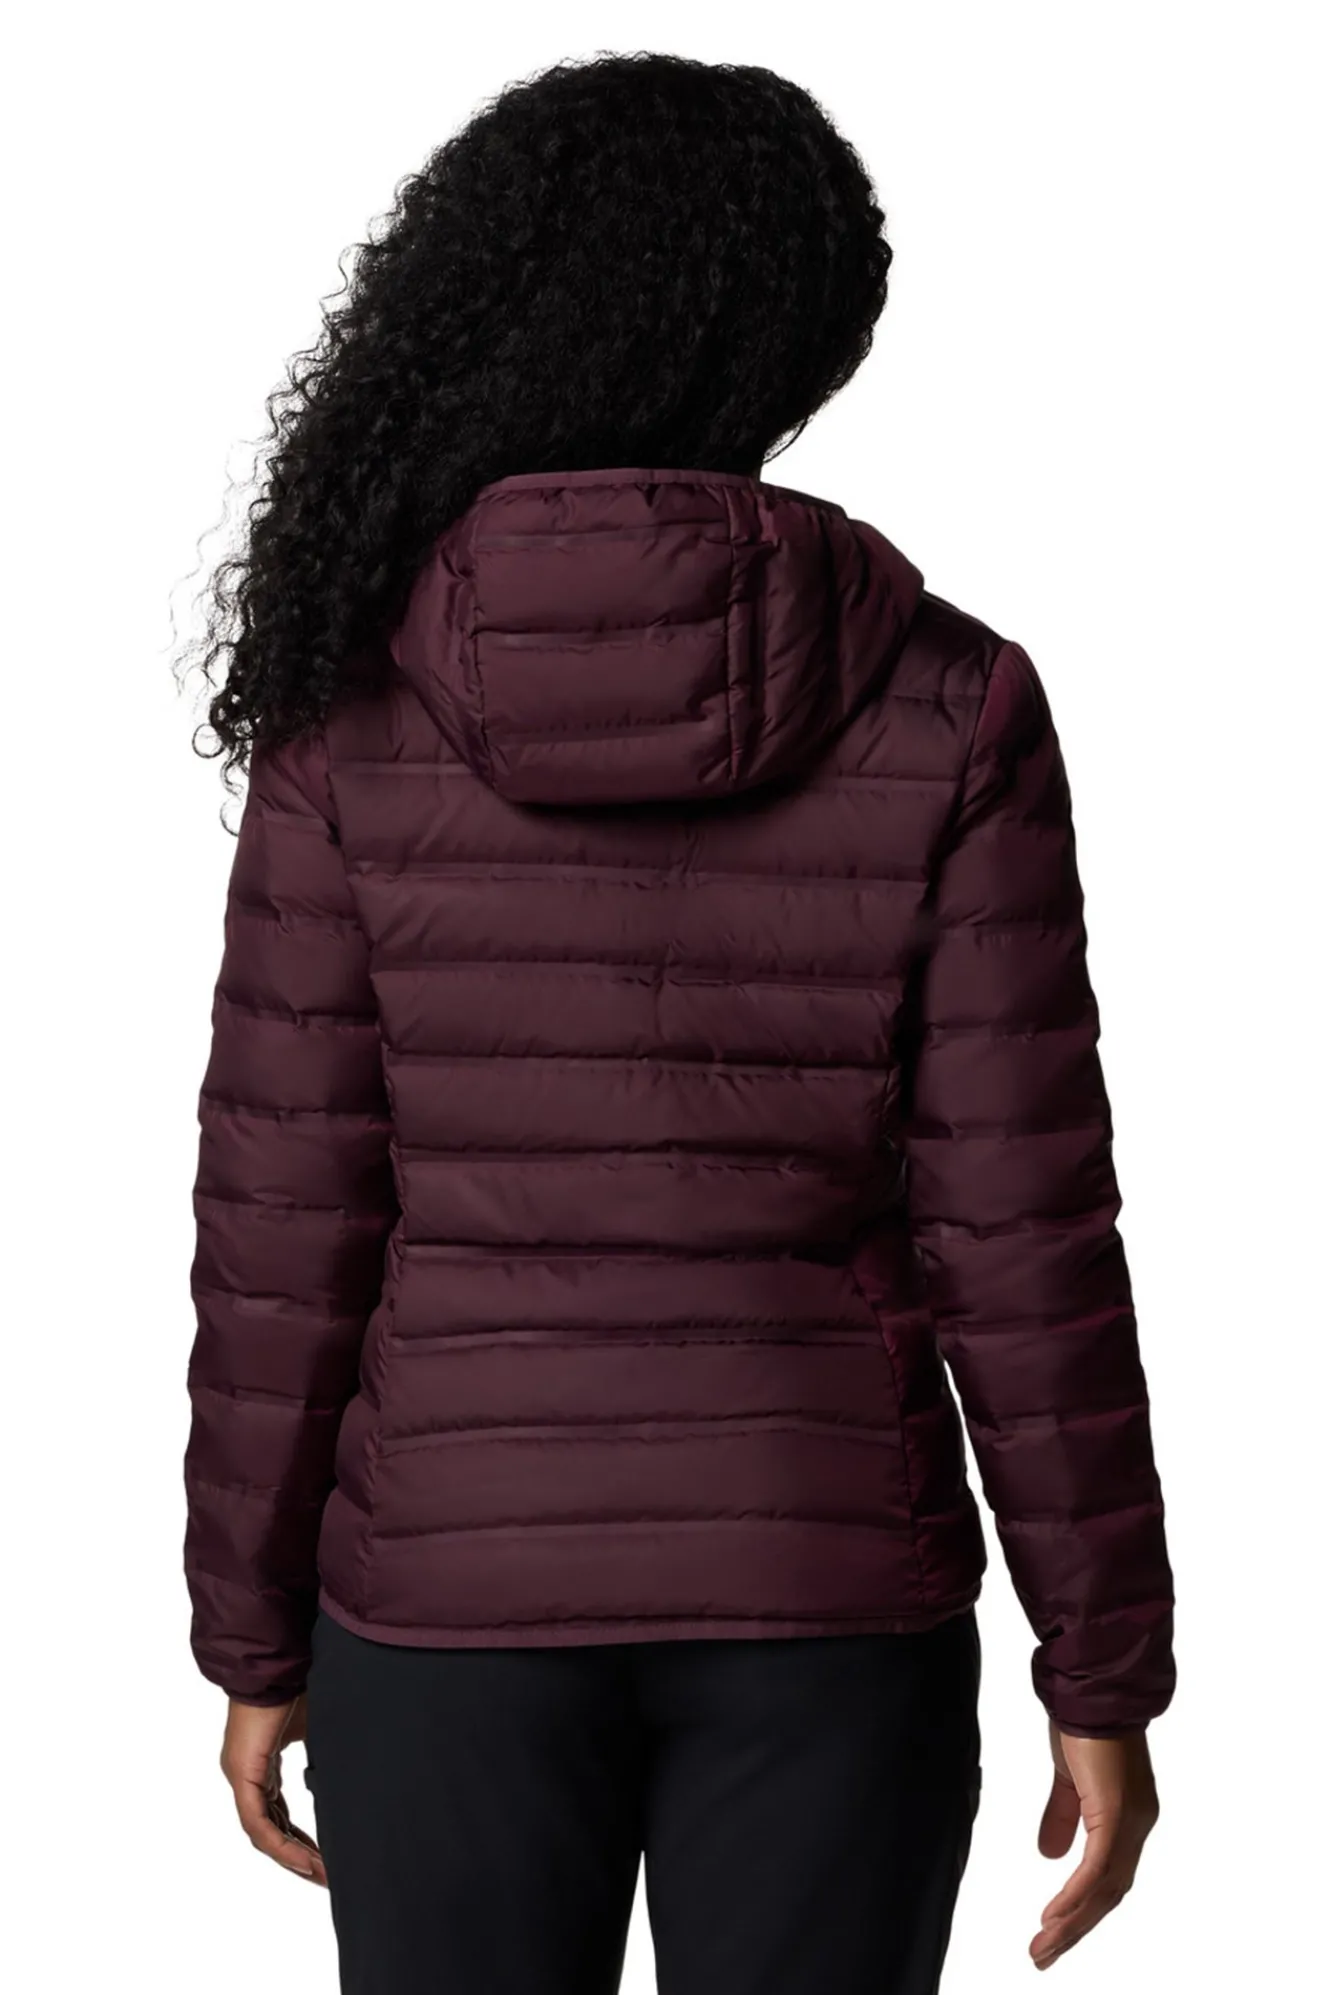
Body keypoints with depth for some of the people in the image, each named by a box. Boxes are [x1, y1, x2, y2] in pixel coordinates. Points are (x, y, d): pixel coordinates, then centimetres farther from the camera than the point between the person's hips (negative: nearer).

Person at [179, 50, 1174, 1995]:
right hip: (828, 1588, 0)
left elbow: (287, 1214, -6)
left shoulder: (356, 702, -8)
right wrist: (1105, 1670, 1)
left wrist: (254, 1635, 6)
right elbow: (1017, 1228, -9)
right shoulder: (946, 703, -9)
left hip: (460, 1584, 0)